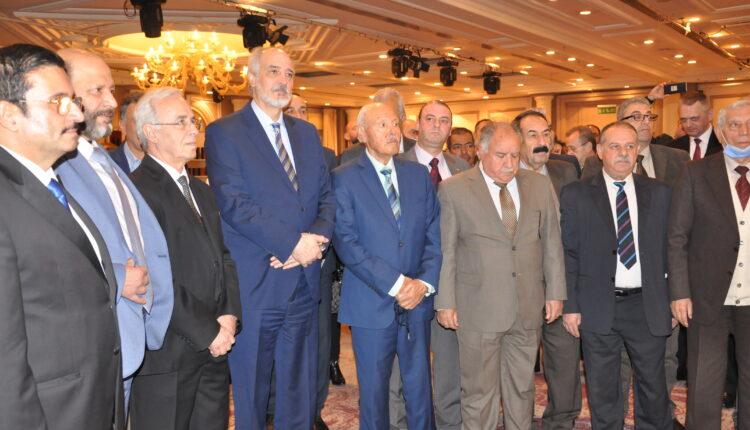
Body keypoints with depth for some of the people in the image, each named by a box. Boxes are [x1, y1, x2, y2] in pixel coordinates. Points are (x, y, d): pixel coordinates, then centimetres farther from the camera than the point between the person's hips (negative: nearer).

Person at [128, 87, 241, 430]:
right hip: (167, 356, -7)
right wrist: (207, 332, -14)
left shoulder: (201, 191, 16)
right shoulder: (138, 191, -13)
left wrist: (229, 314, 0)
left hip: (214, 349, 8)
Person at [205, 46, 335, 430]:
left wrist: (318, 239, -10)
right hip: (254, 287, -5)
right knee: (250, 396, 11)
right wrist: (294, 242, -18)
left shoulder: (307, 133, 14)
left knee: (300, 394, 16)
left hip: (304, 285, 5)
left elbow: (325, 196, 9)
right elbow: (234, 204, -16)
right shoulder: (224, 133, -5)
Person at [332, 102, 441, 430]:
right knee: (374, 390, 10)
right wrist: (396, 283, -16)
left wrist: (424, 283, -8)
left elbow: (434, 236, 7)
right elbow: (346, 242, -12)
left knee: (420, 387, 11)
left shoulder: (419, 175, 9)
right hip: (371, 303, -3)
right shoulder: (344, 178, -4)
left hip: (416, 303, 3)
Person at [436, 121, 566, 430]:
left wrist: (555, 292, 6)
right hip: (477, 308, -3)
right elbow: (445, 251, -3)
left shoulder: (540, 186, 7)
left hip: (528, 307, 3)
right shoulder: (453, 189, -4)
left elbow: (552, 243, 9)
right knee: (478, 390, 7)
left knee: (522, 386, 16)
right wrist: (445, 302, -5)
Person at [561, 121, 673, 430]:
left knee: (653, 387, 13)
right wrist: (570, 306, -6)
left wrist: (673, 301, 4)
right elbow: (568, 254, -3)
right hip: (598, 308, -2)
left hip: (648, 307, 2)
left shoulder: (658, 193, 6)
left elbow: (668, 250, 7)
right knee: (602, 392, 11)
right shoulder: (576, 195, -1)